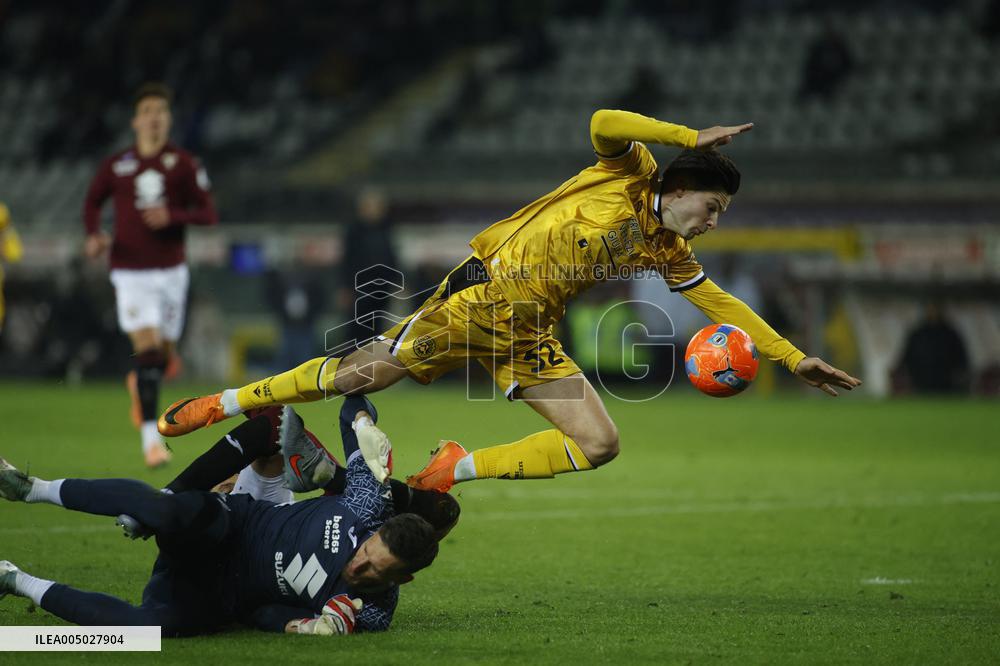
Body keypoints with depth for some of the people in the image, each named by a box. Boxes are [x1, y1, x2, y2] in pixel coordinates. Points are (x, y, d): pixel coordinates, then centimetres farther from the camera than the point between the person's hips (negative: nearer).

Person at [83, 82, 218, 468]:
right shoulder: (116, 166, 2)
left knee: (164, 355, 9)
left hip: (170, 270, 2)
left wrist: (173, 216, -17)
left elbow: (208, 214, 1)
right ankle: (150, 438, -15)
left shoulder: (184, 164, 0)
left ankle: (139, 384, 47)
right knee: (147, 347, -16)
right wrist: (94, 236, -1)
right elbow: (92, 203, 18)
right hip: (131, 272, -2)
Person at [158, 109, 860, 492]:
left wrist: (795, 358, 12)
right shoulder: (630, 172, -8)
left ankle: (459, 468, -3)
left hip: (528, 338, 7)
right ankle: (225, 403, 9)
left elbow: (722, 303, 16)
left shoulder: (669, 252, 9)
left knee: (599, 445, -8)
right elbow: (603, 124, -28)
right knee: (363, 373, -9)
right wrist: (694, 137, -23)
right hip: (479, 296, -6)